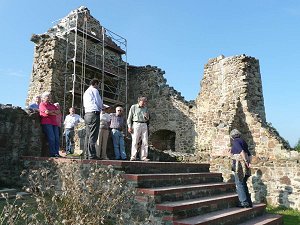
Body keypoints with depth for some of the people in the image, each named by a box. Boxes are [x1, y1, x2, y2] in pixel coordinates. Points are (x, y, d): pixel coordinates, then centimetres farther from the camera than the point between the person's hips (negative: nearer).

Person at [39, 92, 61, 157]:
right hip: (46, 123, -6)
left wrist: (51, 111, 0)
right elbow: (47, 112, -11)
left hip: (54, 123, 6)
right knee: (51, 138, -15)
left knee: (57, 138, -3)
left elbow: (59, 112, 14)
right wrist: (54, 112, 3)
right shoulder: (42, 104, 6)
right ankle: (53, 153, -13)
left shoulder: (52, 105, 25)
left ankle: (57, 153, -2)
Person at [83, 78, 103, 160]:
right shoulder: (94, 90, -2)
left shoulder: (86, 92, 24)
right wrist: (102, 107, 17)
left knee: (88, 135, 8)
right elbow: (99, 103, -6)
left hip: (87, 114, 9)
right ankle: (92, 155, -12)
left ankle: (87, 155, 9)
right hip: (94, 114, -9)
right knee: (93, 136, -10)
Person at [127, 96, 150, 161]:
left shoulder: (145, 108, 16)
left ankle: (143, 157, 2)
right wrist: (129, 127, -7)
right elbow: (129, 117, 3)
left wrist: (147, 117, -4)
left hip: (144, 125, 4)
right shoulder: (133, 107, 5)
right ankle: (133, 157, -7)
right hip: (136, 124, -4)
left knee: (145, 142, -2)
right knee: (135, 141, -9)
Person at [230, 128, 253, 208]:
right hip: (244, 165, 9)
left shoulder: (235, 141, -6)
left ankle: (244, 202, -3)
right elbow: (249, 154, 16)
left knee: (239, 184, -2)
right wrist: (249, 162, 7)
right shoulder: (243, 141, 20)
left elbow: (241, 151, -21)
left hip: (239, 164, -8)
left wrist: (246, 162, -20)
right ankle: (248, 202, 19)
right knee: (243, 184, 16)